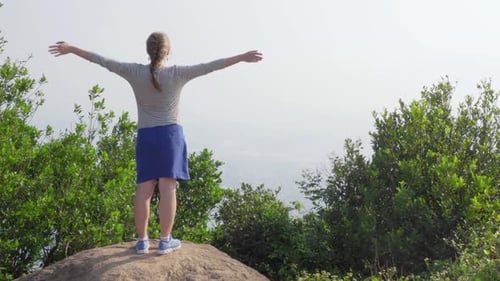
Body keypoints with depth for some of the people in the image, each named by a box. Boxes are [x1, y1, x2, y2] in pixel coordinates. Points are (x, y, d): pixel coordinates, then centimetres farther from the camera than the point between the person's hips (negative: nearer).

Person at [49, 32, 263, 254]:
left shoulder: (135, 73, -3)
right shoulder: (177, 74, -8)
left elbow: (103, 61, 2)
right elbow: (209, 67, -9)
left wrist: (71, 49, 11)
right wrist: (242, 58, -7)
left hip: (145, 136, 3)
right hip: (170, 134, -3)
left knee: (144, 188, 5)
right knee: (167, 187, -2)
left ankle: (142, 240, 10)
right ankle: (165, 240, 1)